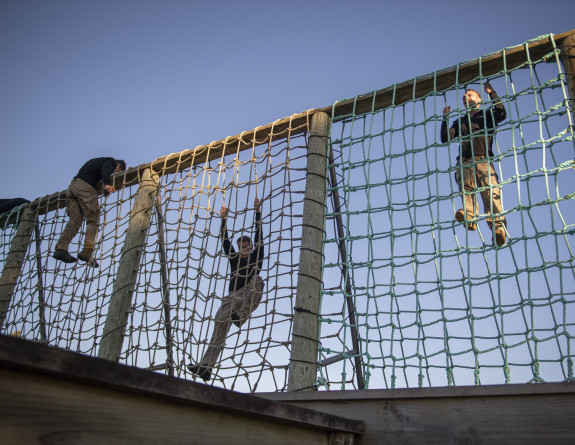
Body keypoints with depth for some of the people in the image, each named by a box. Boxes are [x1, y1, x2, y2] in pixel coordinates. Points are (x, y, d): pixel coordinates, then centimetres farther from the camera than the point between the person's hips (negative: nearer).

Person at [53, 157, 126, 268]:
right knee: (93, 219, -7)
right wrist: (107, 184, -30)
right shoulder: (111, 161, 8)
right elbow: (105, 171, -13)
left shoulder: (99, 161, 35)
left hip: (72, 187, 8)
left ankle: (61, 248, -11)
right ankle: (87, 252, -17)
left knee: (75, 220, 3)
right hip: (84, 186, -8)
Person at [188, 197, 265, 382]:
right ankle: (206, 366, -25)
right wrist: (224, 219, 6)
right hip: (232, 297, 3)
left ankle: (241, 316, -45)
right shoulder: (233, 257, 21)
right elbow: (224, 239, 13)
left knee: (257, 279, -34)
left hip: (248, 296, -3)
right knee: (220, 322, -17)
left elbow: (258, 235, 5)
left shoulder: (256, 257, 13)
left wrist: (258, 212, 0)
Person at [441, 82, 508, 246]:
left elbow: (501, 114, -1)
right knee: (466, 187, -29)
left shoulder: (487, 114, 23)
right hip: (464, 162, 2)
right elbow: (445, 139, 18)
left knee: (491, 191, -22)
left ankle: (498, 227, -36)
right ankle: (469, 217, -49)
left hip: (484, 161, -2)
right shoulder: (460, 121, 31)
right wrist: (445, 118, 10)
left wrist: (491, 93, -1)